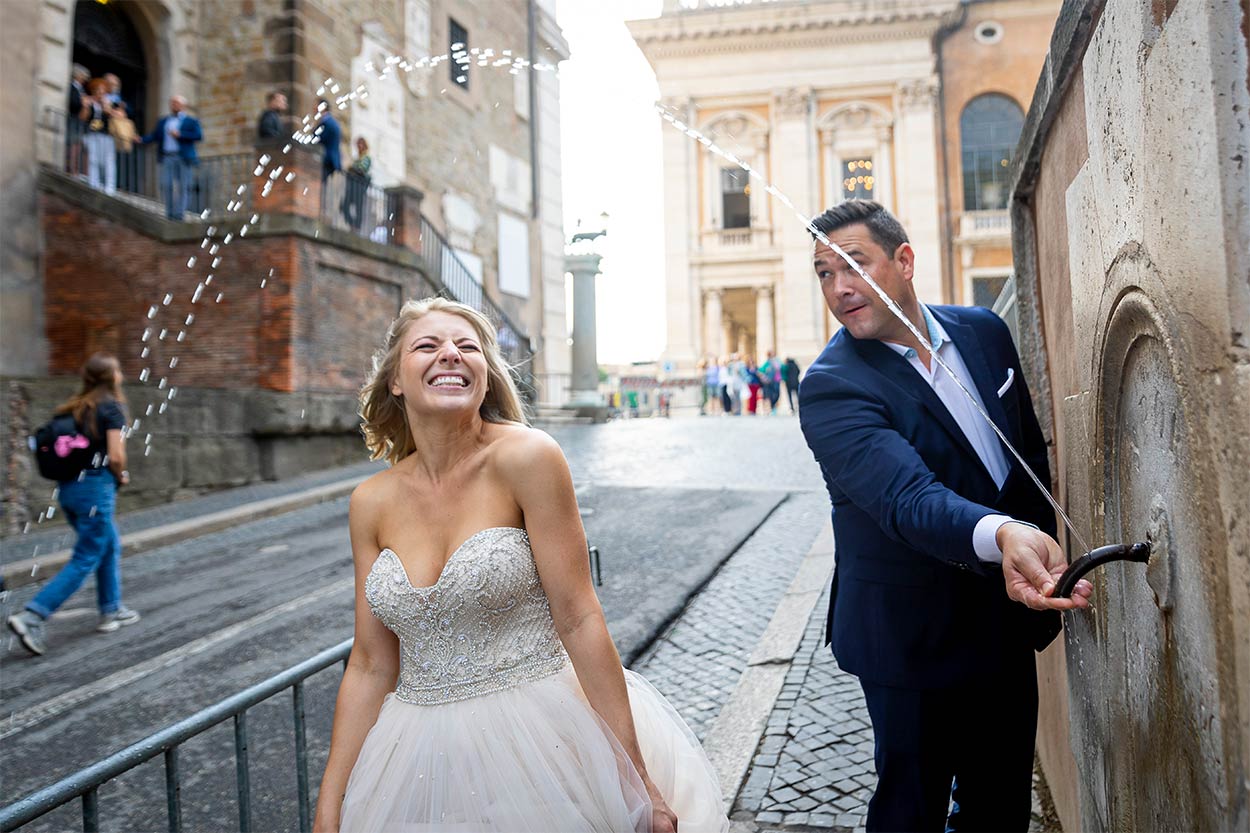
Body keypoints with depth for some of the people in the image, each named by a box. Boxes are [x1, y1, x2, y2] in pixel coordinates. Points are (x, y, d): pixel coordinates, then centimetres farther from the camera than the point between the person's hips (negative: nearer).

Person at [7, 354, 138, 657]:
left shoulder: (74, 406, 12)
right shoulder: (111, 407, -9)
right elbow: (115, 456, -16)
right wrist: (121, 476, 4)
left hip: (68, 486, 8)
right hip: (95, 487, -8)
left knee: (110, 545, 21)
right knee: (85, 560, -2)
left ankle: (111, 611, 27)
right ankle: (31, 617, -10)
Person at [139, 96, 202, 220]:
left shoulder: (192, 121, 7)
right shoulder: (162, 121, 18)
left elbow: (199, 135, -7)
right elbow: (154, 136, 13)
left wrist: (180, 134, -11)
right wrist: (142, 140, -4)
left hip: (184, 158, -3)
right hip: (167, 157, 3)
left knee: (183, 186, -3)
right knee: (166, 185, -5)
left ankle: (179, 213, 0)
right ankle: (170, 213, 1)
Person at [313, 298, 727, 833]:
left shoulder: (527, 457, -14)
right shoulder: (371, 503, -1)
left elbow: (579, 620, -14)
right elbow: (370, 667, 3)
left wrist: (636, 781, -12)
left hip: (541, 743, -4)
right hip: (422, 760, 4)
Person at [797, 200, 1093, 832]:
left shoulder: (984, 331, 1)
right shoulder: (830, 388, -20)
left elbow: (1031, 448, 12)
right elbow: (909, 499, -34)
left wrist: (1040, 557, 11)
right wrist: (1002, 537, -51)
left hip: (1007, 617, 6)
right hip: (915, 634, -5)